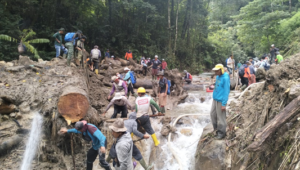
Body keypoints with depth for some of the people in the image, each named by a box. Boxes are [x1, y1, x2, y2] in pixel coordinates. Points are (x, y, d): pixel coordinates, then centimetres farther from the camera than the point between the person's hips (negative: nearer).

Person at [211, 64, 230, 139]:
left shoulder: (225, 78, -17)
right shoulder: (217, 77, 8)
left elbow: (226, 91, -17)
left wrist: (224, 104, -18)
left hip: (221, 100, -9)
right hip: (215, 99, 9)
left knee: (220, 117, 1)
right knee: (213, 114, 16)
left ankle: (221, 133, 16)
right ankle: (216, 129, 33)